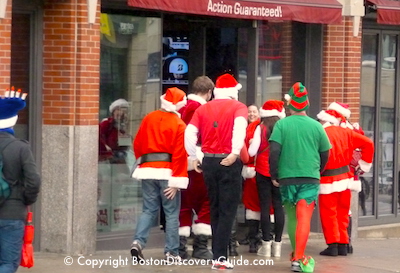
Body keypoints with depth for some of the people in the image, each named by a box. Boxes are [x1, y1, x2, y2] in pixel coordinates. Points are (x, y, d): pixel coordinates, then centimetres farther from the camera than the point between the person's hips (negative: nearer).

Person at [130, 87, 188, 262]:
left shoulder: (149, 119, 7)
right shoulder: (179, 125, -6)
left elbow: (137, 144, 11)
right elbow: (179, 155, -11)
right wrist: (176, 182, -11)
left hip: (147, 170, 4)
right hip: (167, 172, -4)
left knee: (149, 210, 11)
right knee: (172, 213, 4)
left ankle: (138, 241, -8)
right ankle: (172, 252, 4)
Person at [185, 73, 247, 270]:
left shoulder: (203, 109, 8)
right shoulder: (238, 107, -2)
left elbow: (189, 133, -2)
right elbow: (240, 127, -23)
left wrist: (194, 158, 7)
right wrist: (235, 152, -26)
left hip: (208, 161, 4)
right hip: (230, 162, -4)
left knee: (215, 209, 16)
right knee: (228, 211, 0)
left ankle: (217, 254, 18)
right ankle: (220, 257, -7)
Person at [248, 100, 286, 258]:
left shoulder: (261, 128, -8)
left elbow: (252, 152, -10)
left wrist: (249, 145, 10)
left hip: (263, 172, -1)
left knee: (265, 206, 2)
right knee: (278, 206, 6)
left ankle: (266, 244, 1)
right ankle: (277, 244, 7)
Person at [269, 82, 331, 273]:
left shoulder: (281, 124, -2)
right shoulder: (316, 126, 2)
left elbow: (274, 151, -9)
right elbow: (325, 154, 10)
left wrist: (274, 175, 2)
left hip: (287, 178, 1)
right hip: (310, 179, -1)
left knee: (292, 218, 16)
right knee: (304, 218, -9)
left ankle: (295, 255, 24)